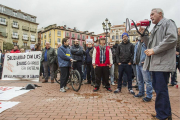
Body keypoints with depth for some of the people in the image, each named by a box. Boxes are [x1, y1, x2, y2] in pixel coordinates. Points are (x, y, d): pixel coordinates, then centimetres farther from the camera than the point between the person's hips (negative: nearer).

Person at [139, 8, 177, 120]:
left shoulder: (168, 23, -1)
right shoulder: (155, 28, 26)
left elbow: (172, 38, -18)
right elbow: (150, 43, 25)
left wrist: (154, 50, -18)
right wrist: (143, 34, 12)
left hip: (163, 63, -9)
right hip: (155, 63, 10)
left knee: (161, 89, -6)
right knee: (157, 87, 14)